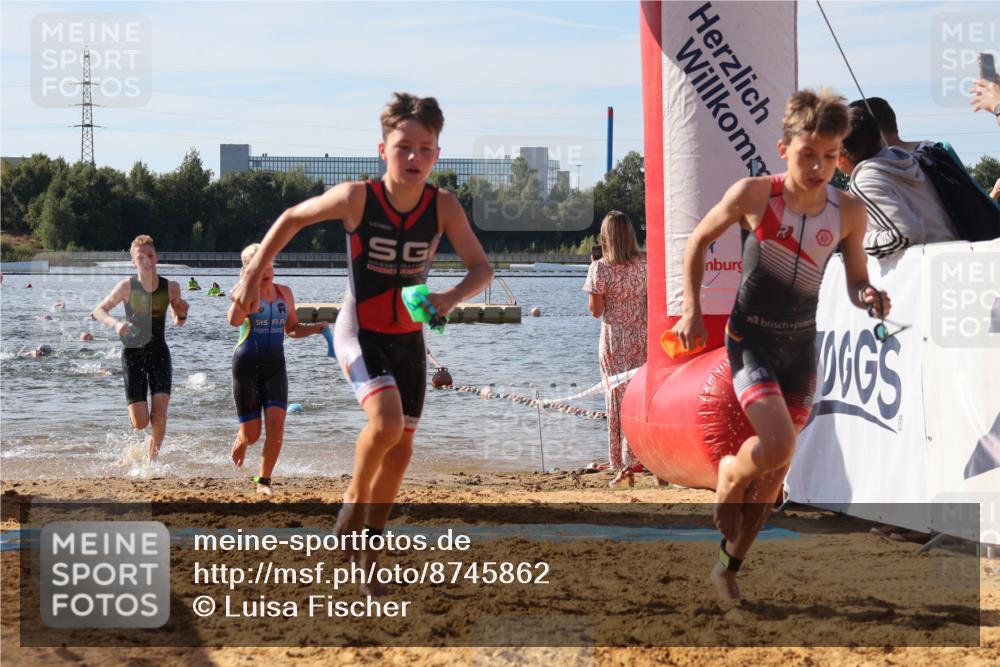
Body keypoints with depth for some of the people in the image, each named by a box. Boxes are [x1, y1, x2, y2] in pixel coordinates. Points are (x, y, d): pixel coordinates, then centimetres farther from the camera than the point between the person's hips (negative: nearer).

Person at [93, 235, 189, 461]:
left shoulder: (171, 288, -1)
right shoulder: (127, 287, -7)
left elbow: (178, 322, 12)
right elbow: (98, 311, -2)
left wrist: (182, 315, -11)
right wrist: (115, 323, -21)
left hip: (159, 354, 1)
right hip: (133, 355, -1)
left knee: (159, 415, -14)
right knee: (140, 422, -6)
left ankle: (152, 458, 10)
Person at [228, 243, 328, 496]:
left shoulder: (284, 293, 8)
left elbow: (292, 328, 20)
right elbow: (234, 320, -28)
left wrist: (315, 328, 2)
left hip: (275, 366, 3)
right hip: (246, 366, -3)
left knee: (276, 423, -15)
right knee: (251, 434, 2)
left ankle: (263, 481, -1)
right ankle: (239, 444, 40)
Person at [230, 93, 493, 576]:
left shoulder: (444, 207, -12)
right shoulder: (358, 199, -19)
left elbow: (481, 268, -7)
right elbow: (293, 218, -4)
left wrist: (452, 297, -28)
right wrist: (253, 275, -6)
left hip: (408, 337, 4)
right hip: (360, 332, -4)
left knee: (401, 448, 10)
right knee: (386, 422, -27)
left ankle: (368, 549, 28)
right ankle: (354, 499, 2)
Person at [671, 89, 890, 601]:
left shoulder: (848, 212, -7)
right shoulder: (753, 195, -14)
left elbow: (856, 282, 5)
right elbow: (698, 241, 0)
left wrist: (869, 298, -19)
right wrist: (692, 310, -6)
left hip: (801, 344, 4)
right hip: (750, 338, -4)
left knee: (777, 468, 8)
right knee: (777, 444, -24)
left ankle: (730, 564, 27)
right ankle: (729, 476, 11)